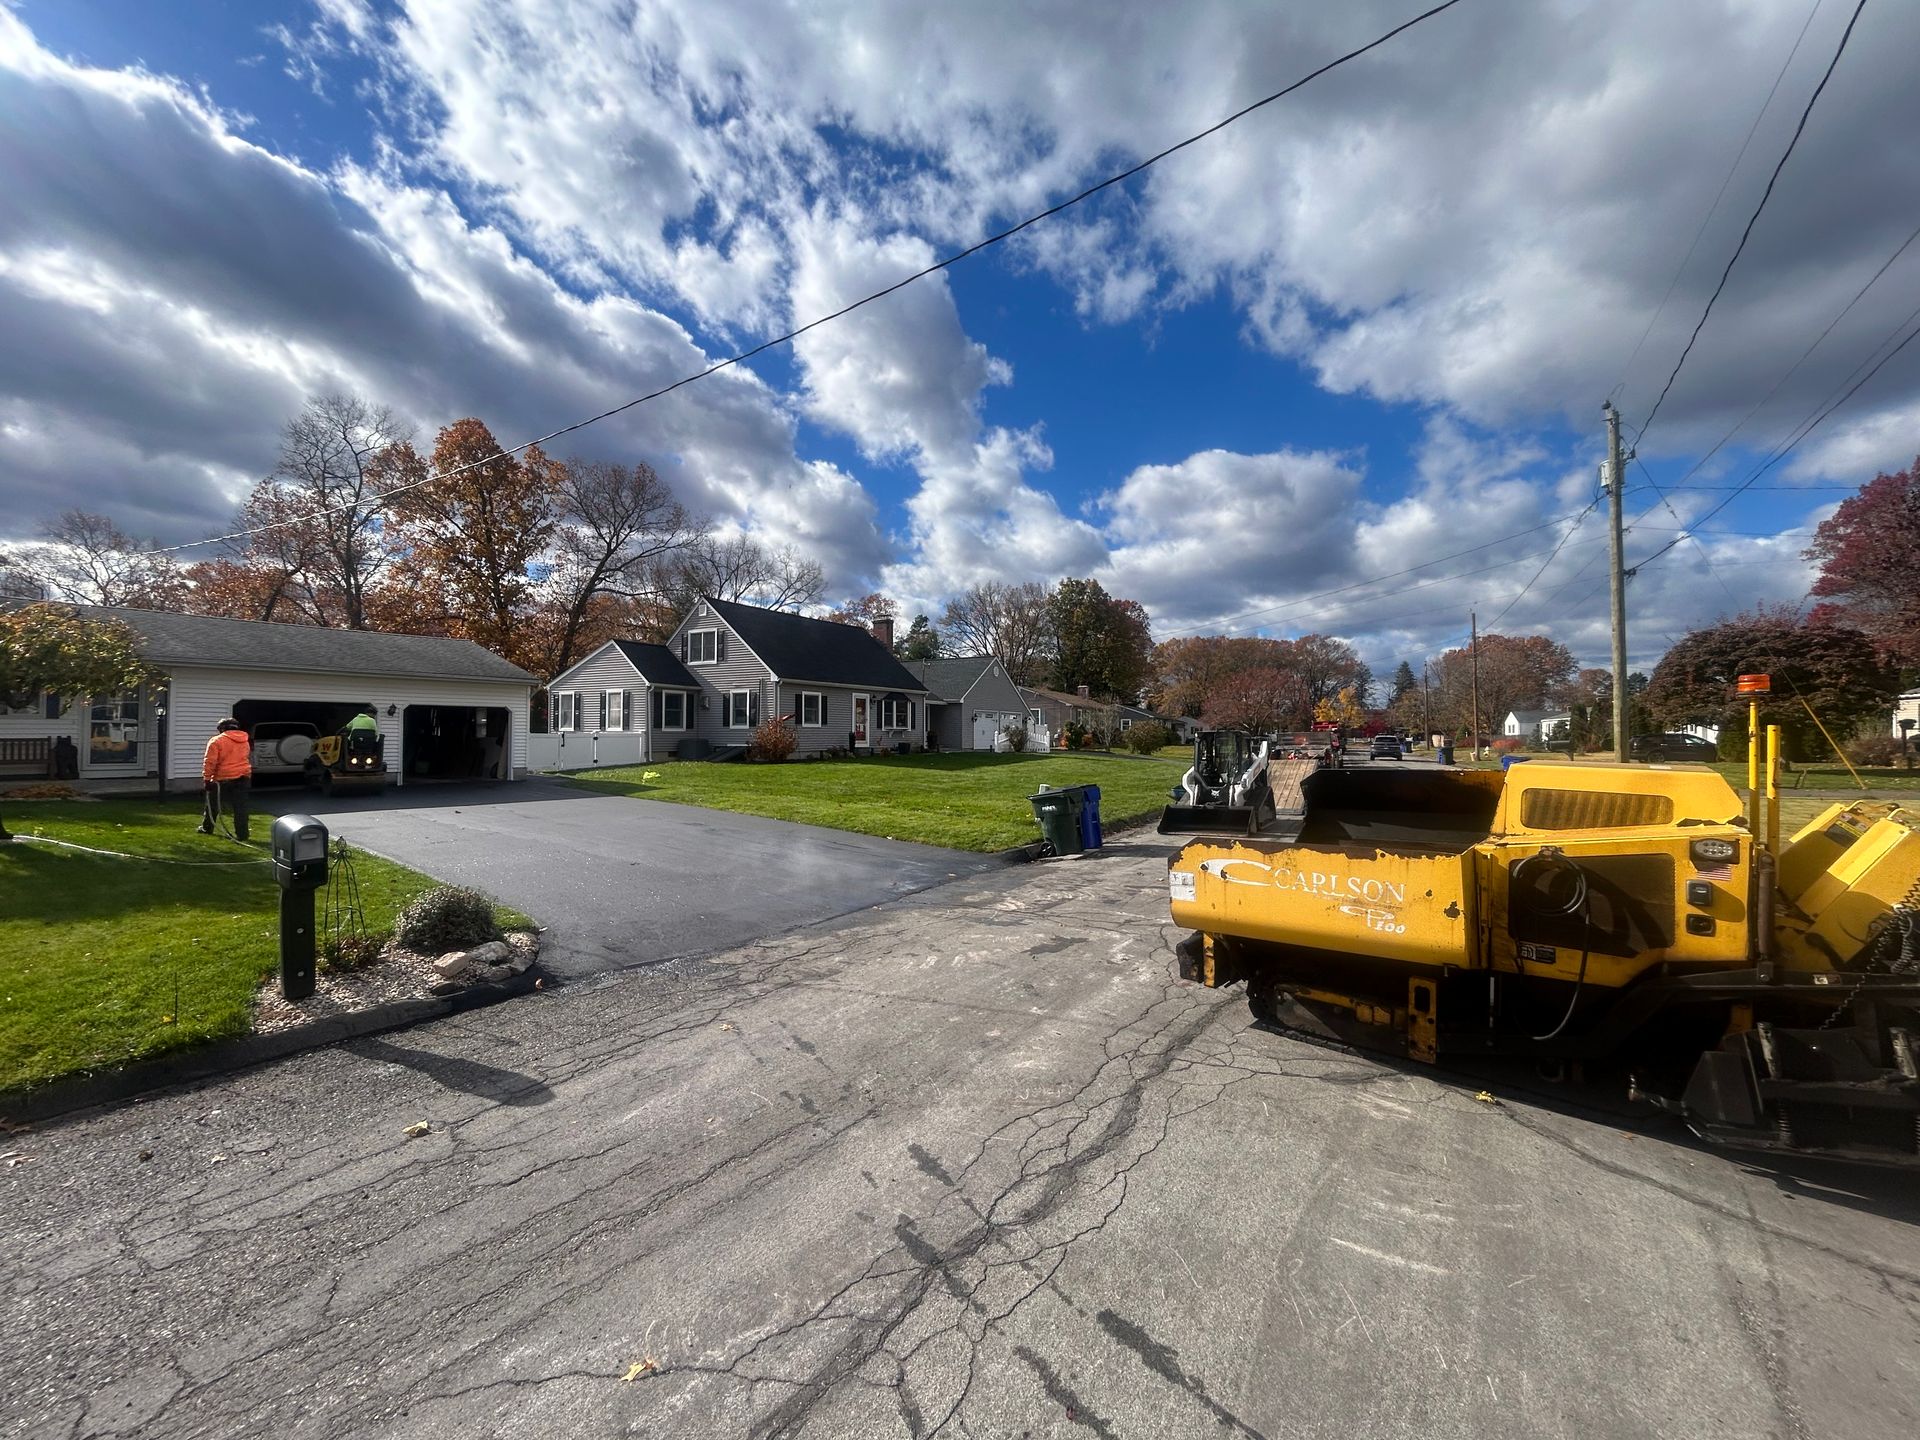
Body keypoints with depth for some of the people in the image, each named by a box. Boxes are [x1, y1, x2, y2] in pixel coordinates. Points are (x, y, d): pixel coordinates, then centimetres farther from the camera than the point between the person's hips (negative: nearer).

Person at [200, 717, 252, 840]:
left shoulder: (217, 741, -6)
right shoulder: (245, 741, 12)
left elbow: (210, 762, -10)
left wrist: (207, 779, -6)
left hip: (223, 779, -4)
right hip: (243, 777, 4)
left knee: (212, 804, 16)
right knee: (240, 807, 3)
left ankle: (207, 828, 29)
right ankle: (241, 833, 0)